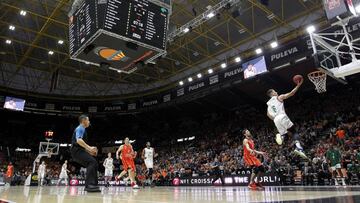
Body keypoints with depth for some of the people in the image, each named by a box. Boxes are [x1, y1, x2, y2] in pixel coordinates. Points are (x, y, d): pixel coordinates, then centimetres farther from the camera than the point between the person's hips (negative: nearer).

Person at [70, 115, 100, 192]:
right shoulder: (80, 128, -7)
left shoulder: (82, 129, 24)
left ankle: (93, 185, 7)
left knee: (94, 163, 7)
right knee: (92, 162, -24)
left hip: (79, 151, 10)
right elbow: (78, 140, -26)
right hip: (77, 151, -10)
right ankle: (89, 185, -29)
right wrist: (89, 148, -27)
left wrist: (90, 151, 20)